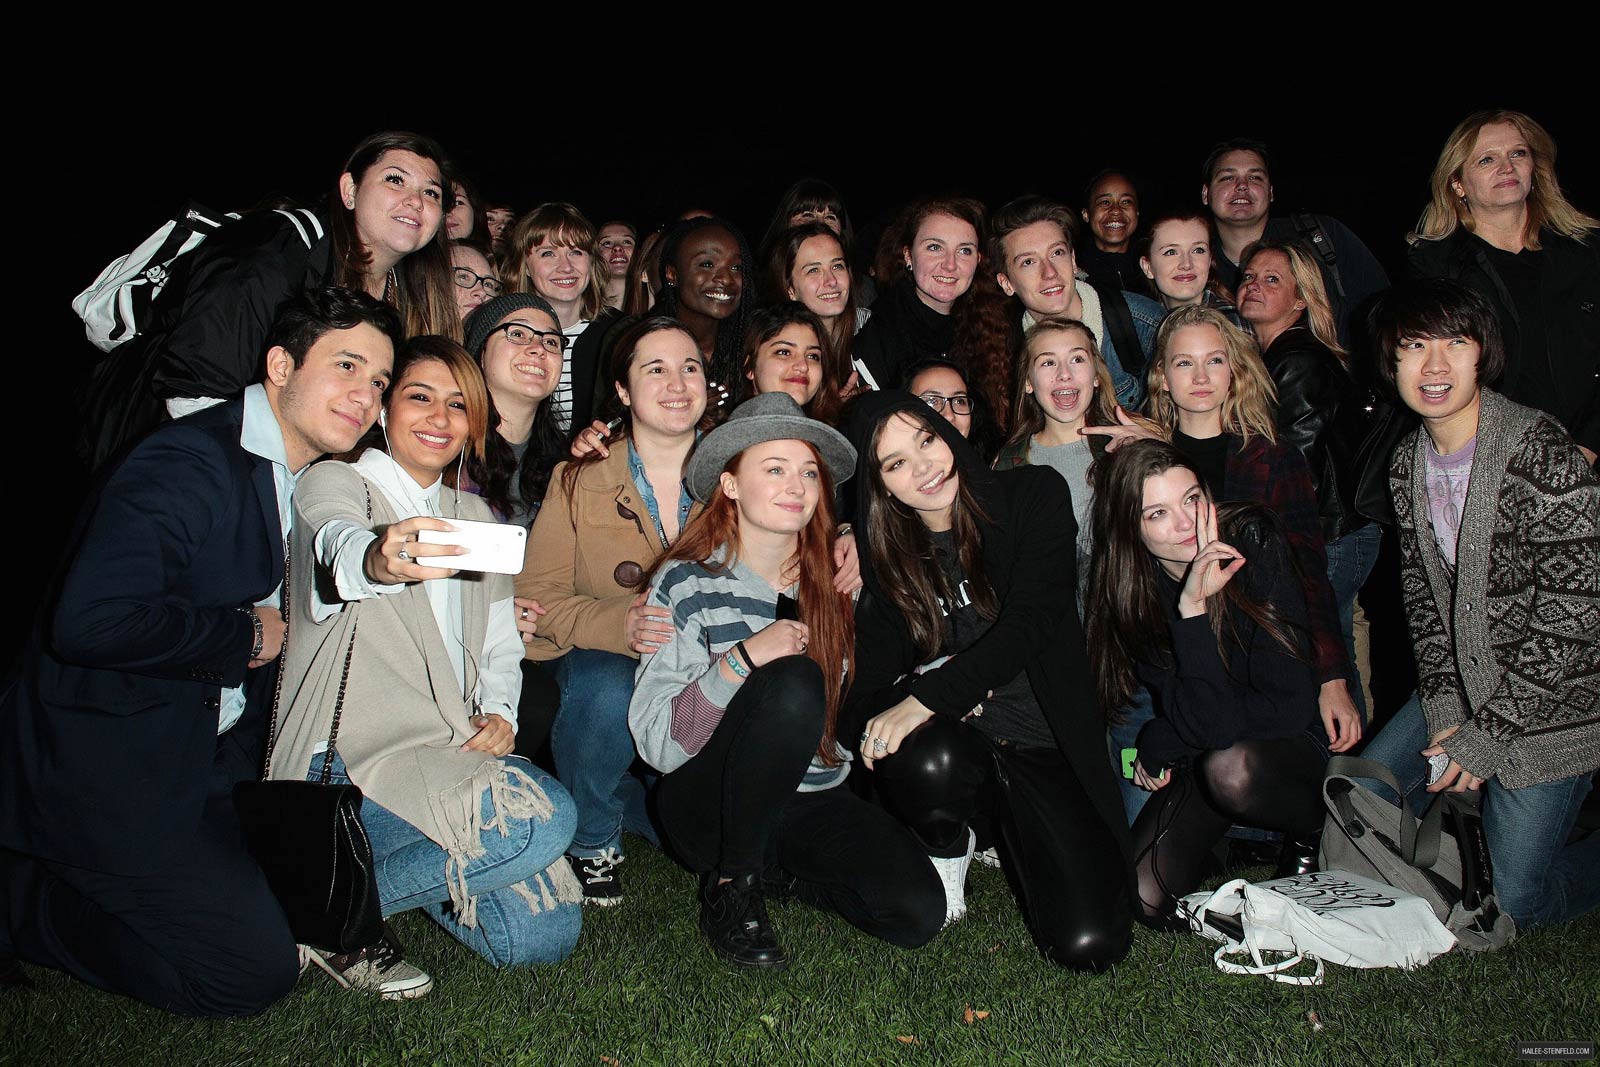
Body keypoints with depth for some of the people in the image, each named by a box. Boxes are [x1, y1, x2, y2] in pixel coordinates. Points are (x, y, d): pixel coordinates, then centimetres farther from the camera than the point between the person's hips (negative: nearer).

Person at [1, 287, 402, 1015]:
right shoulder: (188, 465, -21)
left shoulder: (306, 483, 8)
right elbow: (91, 621, -34)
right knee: (254, 969, -10)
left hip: (200, 758, 9)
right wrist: (245, 633, -19)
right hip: (102, 772, -9)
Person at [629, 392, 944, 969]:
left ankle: (775, 867, 9)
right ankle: (729, 884, -13)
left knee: (918, 911, -19)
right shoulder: (686, 582, -10)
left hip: (813, 798, 4)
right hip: (707, 803, -4)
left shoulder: (832, 581, 1)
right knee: (794, 681, -32)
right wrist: (741, 659, -29)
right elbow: (656, 743, -17)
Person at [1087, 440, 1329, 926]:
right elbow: (1205, 723, -23)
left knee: (1230, 768, -36)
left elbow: (1290, 705, -19)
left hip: (1285, 746, -2)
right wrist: (1192, 607, -34)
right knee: (1146, 901, -15)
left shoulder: (1254, 543, -18)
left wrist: (1159, 744, -14)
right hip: (1200, 761, 3)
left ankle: (1318, 832, -3)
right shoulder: (1128, 594, -14)